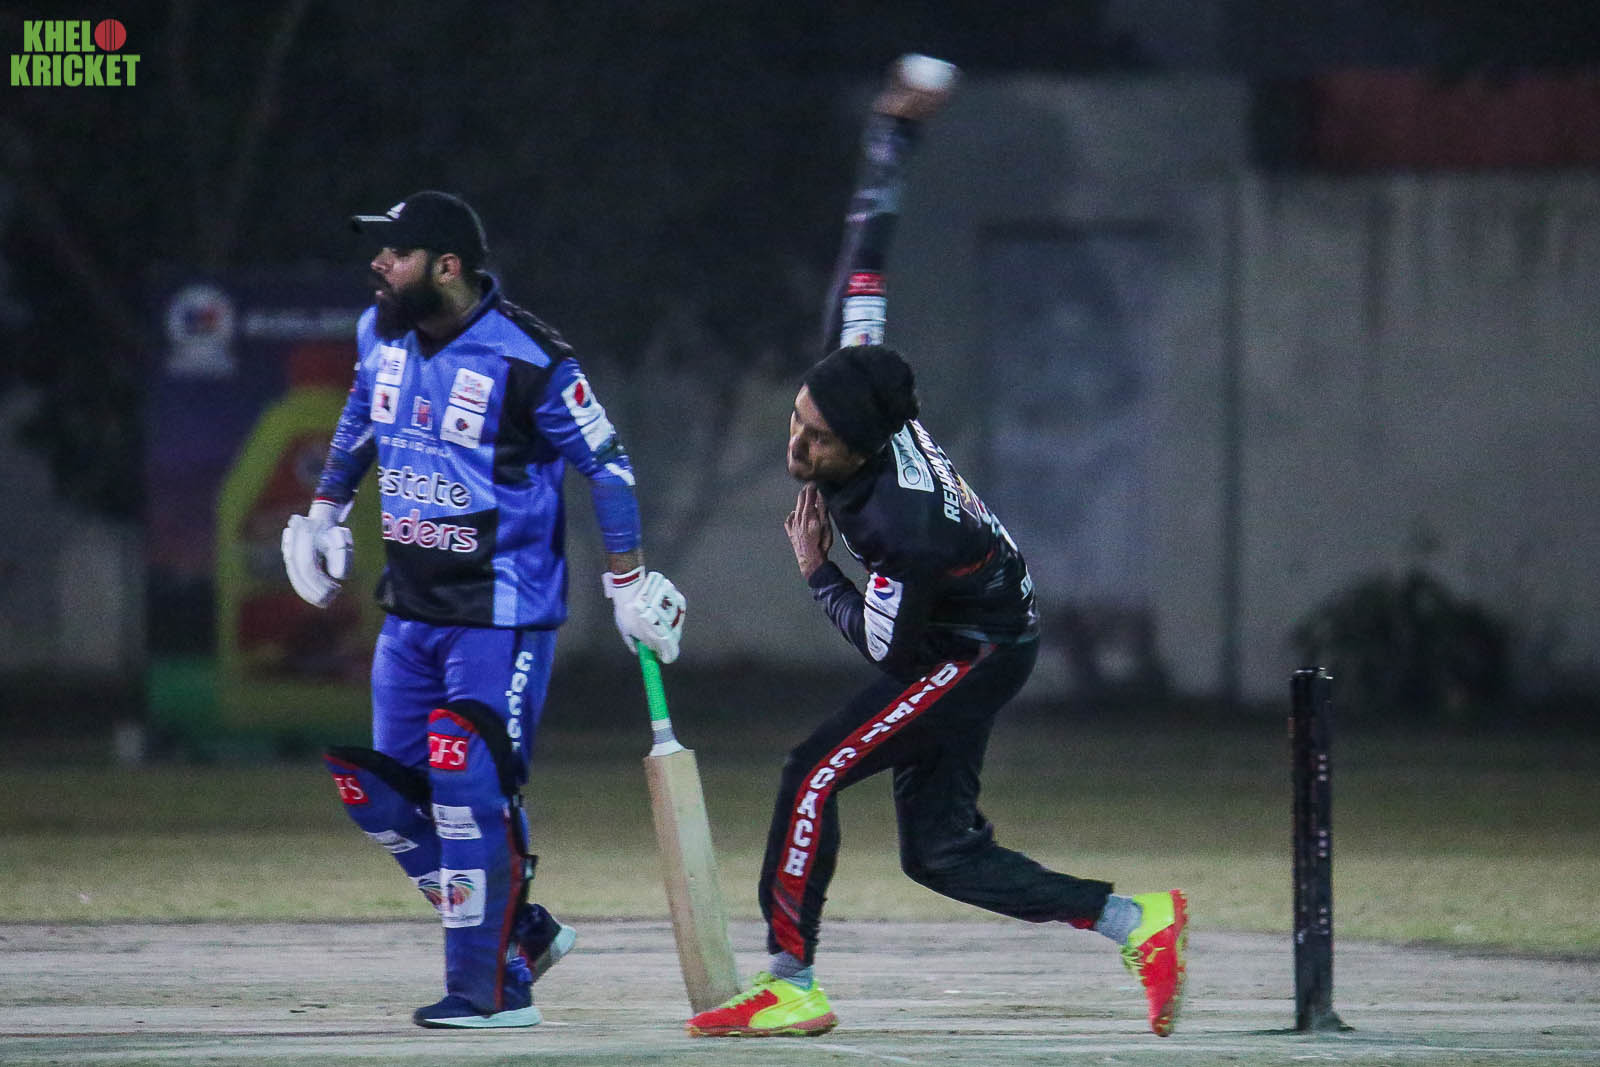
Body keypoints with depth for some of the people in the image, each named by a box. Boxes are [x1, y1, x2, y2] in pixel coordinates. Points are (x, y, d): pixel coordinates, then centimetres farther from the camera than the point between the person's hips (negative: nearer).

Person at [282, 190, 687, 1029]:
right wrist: (324, 507, 25)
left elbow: (605, 464, -9)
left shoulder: (527, 361, -18)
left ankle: (491, 985, -8)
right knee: (384, 786, 5)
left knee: (471, 785, -15)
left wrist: (629, 581, -8)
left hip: (503, 612, -8)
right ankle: (520, 930, 19)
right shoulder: (382, 335, 3)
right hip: (411, 606, 8)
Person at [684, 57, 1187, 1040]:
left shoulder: (904, 525, -34)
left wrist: (820, 575, -11)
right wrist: (896, 133, -3)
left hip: (972, 652, -9)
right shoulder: (853, 372, -15)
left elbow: (887, 647, -23)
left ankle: (790, 984, -14)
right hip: (960, 642, 9)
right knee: (939, 850, 7)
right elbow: (866, 255, -5)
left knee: (815, 773, -16)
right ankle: (1138, 922, 9)